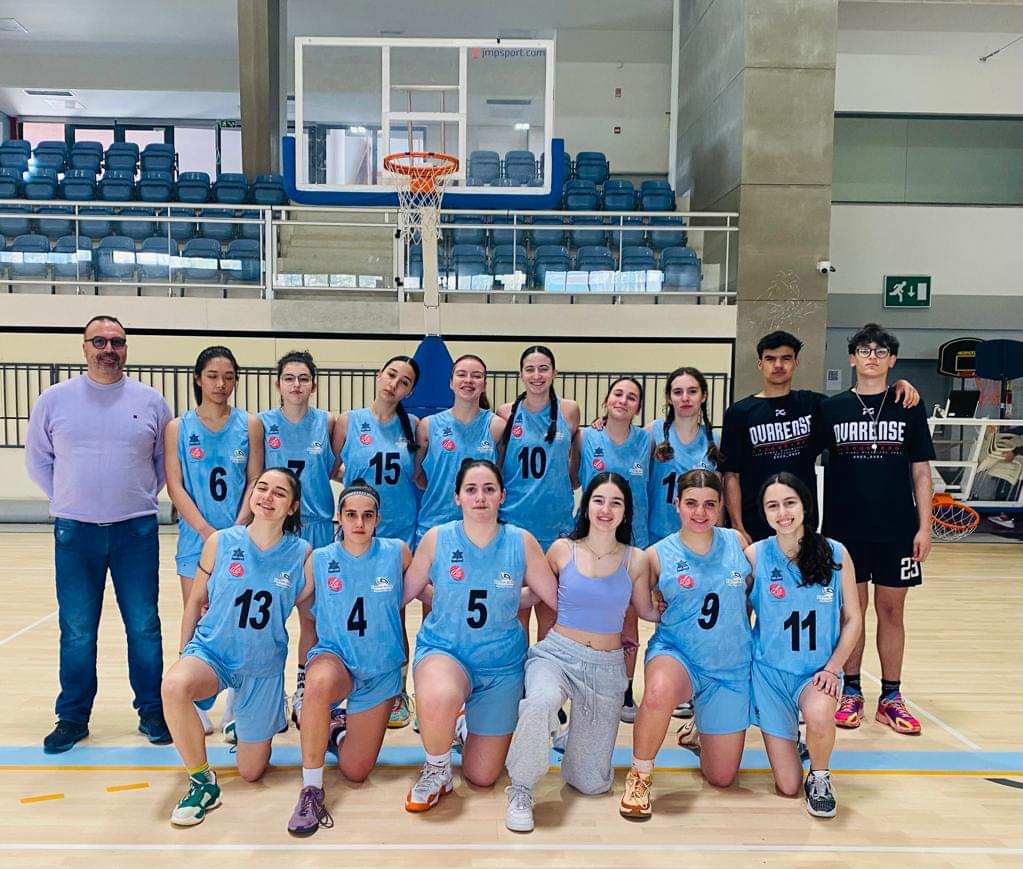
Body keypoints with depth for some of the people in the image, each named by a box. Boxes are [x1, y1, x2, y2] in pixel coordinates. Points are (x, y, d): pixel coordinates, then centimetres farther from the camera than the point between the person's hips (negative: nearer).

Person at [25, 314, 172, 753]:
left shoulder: (151, 401, 2)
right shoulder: (55, 399, 2)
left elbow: (166, 459, 11)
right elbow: (37, 458, 11)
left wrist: (142, 499, 7)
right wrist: (67, 501, 6)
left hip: (136, 531, 0)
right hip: (74, 533, 1)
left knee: (144, 627, 6)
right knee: (76, 630, 9)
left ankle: (151, 710, 19)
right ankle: (73, 717, 23)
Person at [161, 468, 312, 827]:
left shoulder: (302, 554, -10)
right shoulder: (220, 542, -10)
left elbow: (306, 609, 5)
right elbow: (195, 601, 2)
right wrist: (184, 654, 6)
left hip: (263, 668, 1)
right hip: (211, 651, 0)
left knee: (252, 773, 10)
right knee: (174, 685, -37)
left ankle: (268, 720, 45)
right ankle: (203, 783, -14)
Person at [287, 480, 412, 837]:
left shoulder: (398, 552, -9)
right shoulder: (318, 560, -8)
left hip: (382, 670, 1)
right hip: (334, 656, -1)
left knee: (355, 772, 4)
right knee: (320, 683, -40)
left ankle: (340, 729, 39)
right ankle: (311, 790, -24)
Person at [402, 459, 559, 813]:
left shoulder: (521, 542, -7)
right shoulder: (437, 539, -8)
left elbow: (554, 598, 1)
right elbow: (407, 592, 3)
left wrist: (506, 599, 4)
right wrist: (450, 596, 5)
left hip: (502, 664, 2)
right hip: (443, 650, -1)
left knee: (482, 777, 8)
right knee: (437, 699, -40)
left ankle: (460, 720, 42)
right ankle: (436, 770, -6)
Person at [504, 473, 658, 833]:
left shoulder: (635, 559, 1)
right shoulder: (562, 550, -1)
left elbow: (648, 611, 15)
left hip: (607, 667, 2)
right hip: (557, 654, -2)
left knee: (591, 782, 5)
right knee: (541, 702, -40)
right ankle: (521, 792, -15)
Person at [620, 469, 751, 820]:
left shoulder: (737, 542, -1)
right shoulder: (658, 555, -6)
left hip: (731, 668, 3)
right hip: (677, 654, -2)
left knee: (722, 777, 8)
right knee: (659, 690, -41)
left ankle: (703, 734, 43)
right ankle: (640, 775, -16)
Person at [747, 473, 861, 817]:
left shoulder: (835, 554, -7)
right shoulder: (755, 556, -10)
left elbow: (853, 619, 0)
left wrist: (832, 667, -11)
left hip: (818, 670, 0)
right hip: (770, 671, 0)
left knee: (819, 716, -36)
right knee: (788, 786, 0)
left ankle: (820, 777, -2)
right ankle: (789, 738, 36)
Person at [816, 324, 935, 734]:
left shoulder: (908, 407, 3)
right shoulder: (832, 408, 2)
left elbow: (921, 471, 4)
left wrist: (924, 527, -1)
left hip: (897, 528, 0)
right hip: (846, 527, 0)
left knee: (891, 609, 8)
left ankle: (891, 698, 20)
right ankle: (850, 693, 21)